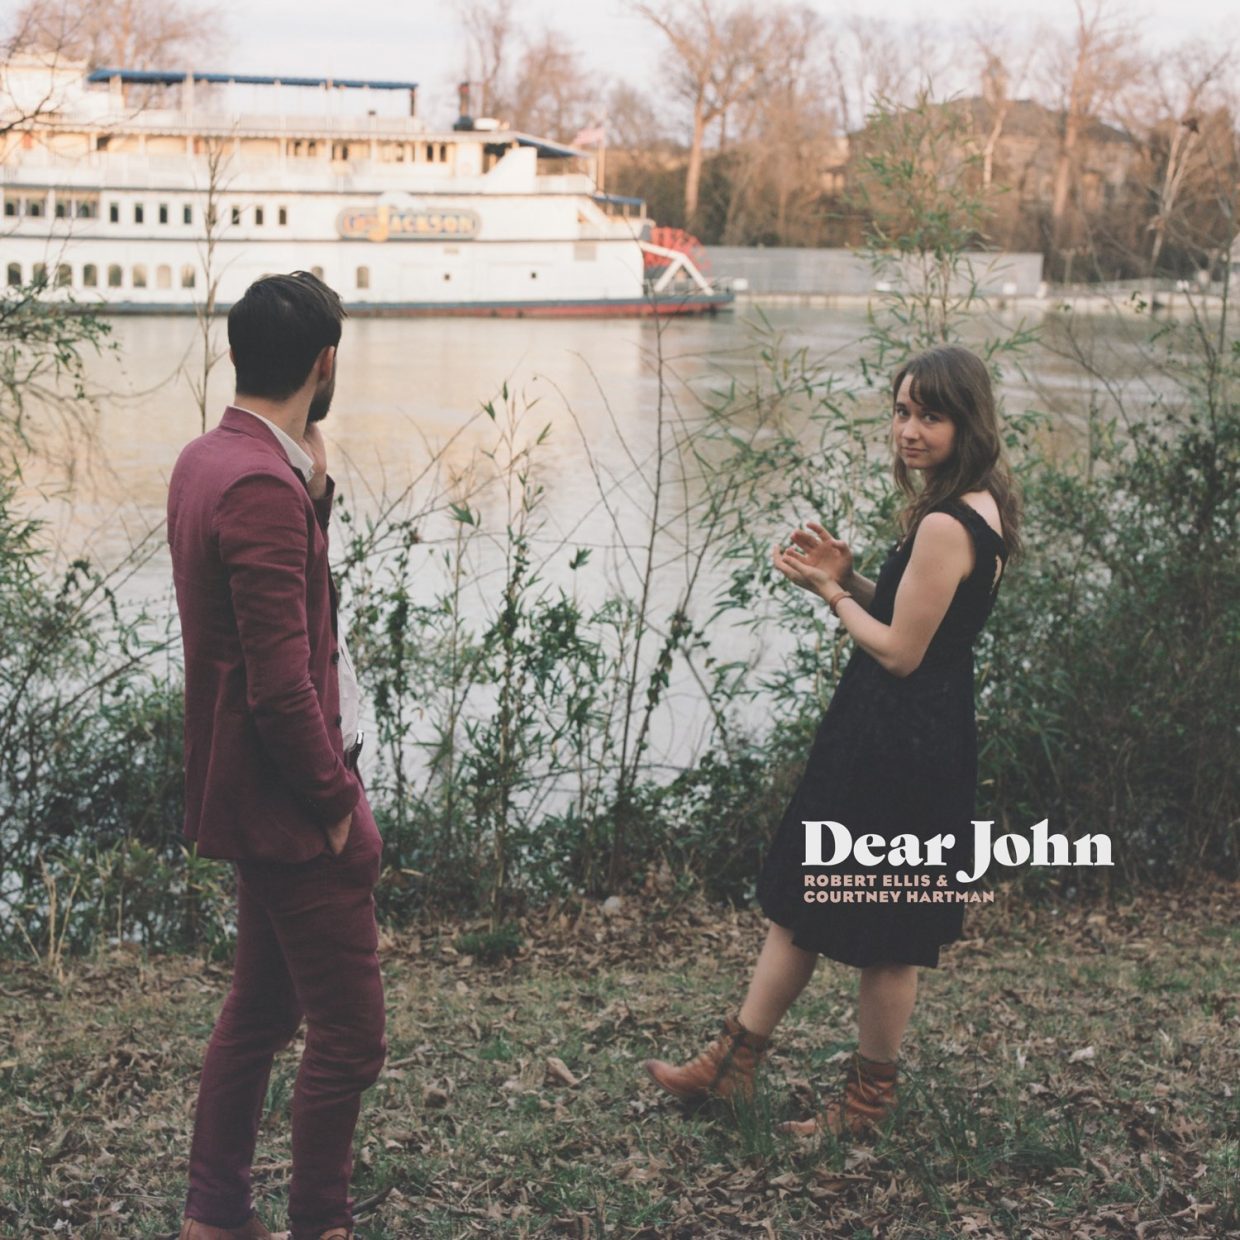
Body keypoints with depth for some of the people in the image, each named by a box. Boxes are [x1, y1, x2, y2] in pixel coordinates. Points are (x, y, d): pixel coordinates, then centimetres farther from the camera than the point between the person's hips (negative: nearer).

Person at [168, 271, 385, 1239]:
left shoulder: (209, 460, 8)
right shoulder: (262, 486, -23)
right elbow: (281, 689, -26)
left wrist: (315, 487, 4)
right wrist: (338, 806, -15)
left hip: (258, 800, 11)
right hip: (291, 808, -11)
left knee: (261, 1008, 19)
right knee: (349, 1034, -1)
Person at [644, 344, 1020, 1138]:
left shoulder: (944, 526, -24)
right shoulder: (981, 509, 7)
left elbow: (900, 650, -20)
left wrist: (830, 593, -8)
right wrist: (850, 578, 1)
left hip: (900, 747, -10)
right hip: (919, 736, 10)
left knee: (884, 936, 7)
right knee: (802, 900, 17)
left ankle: (870, 1098, 25)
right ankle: (734, 1065, 28)